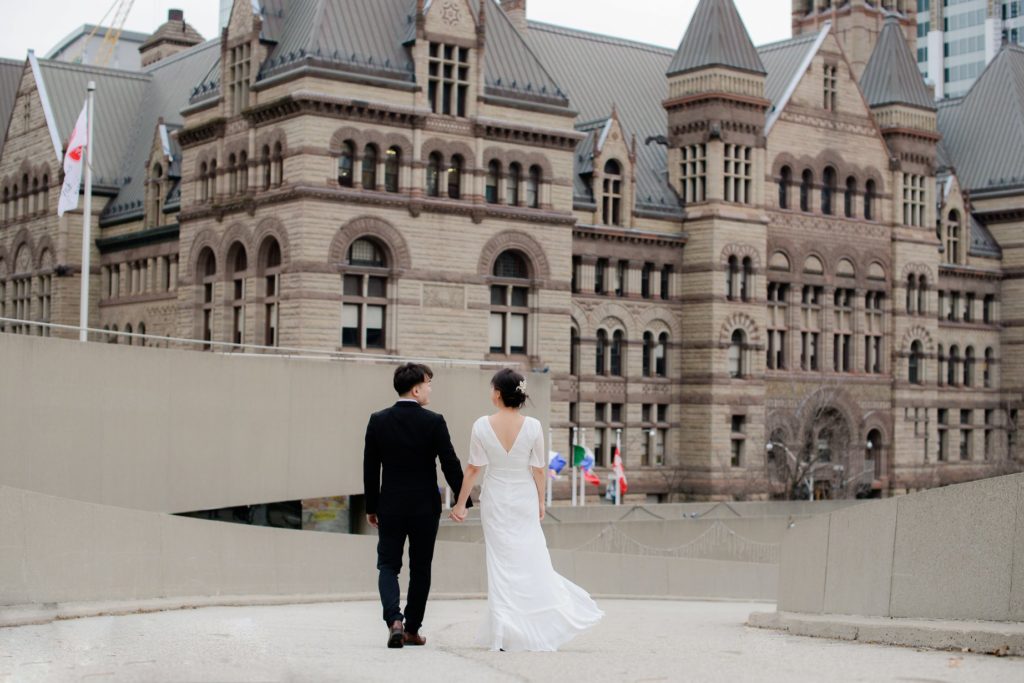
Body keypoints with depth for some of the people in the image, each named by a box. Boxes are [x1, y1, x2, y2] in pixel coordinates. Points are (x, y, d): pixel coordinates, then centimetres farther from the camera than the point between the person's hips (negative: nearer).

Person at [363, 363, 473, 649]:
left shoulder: (378, 421, -2)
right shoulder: (433, 422, -10)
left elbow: (370, 468, 2)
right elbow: (450, 465, -9)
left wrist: (371, 507, 10)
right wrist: (464, 501, 2)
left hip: (390, 507, 1)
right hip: (425, 507, -1)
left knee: (388, 565, 8)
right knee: (420, 569, 11)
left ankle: (394, 620, -14)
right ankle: (412, 629, 16)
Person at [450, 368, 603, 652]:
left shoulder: (482, 425, -12)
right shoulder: (532, 426, -11)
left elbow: (474, 468, -8)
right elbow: (538, 469, -3)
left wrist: (461, 503, 2)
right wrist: (541, 501, 10)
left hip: (496, 500, 0)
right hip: (525, 499, 0)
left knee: (501, 562, 7)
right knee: (532, 560, 11)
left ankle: (504, 633, 8)